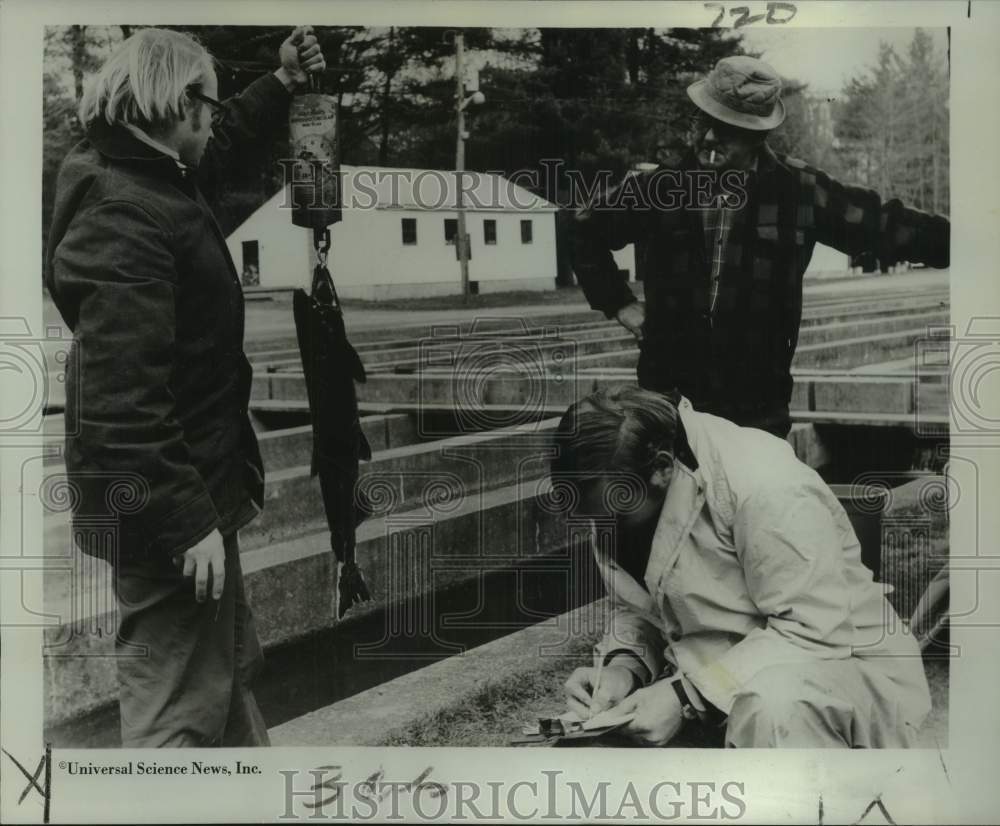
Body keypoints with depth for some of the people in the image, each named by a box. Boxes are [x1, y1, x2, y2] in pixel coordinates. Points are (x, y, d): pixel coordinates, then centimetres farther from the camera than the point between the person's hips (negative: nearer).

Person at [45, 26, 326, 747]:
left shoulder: (144, 178, 7)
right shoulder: (124, 223, -25)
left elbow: (224, 143, 32)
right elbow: (121, 402, -30)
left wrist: (282, 84, 24)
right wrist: (188, 523, -28)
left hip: (197, 484, 11)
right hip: (166, 510, -11)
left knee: (232, 665, 25)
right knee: (180, 711, 0)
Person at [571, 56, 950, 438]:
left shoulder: (797, 189, -5)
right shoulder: (659, 185, -2)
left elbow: (886, 225, 4)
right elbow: (585, 230, 13)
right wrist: (619, 303, 8)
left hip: (759, 407, 0)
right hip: (669, 396, 1)